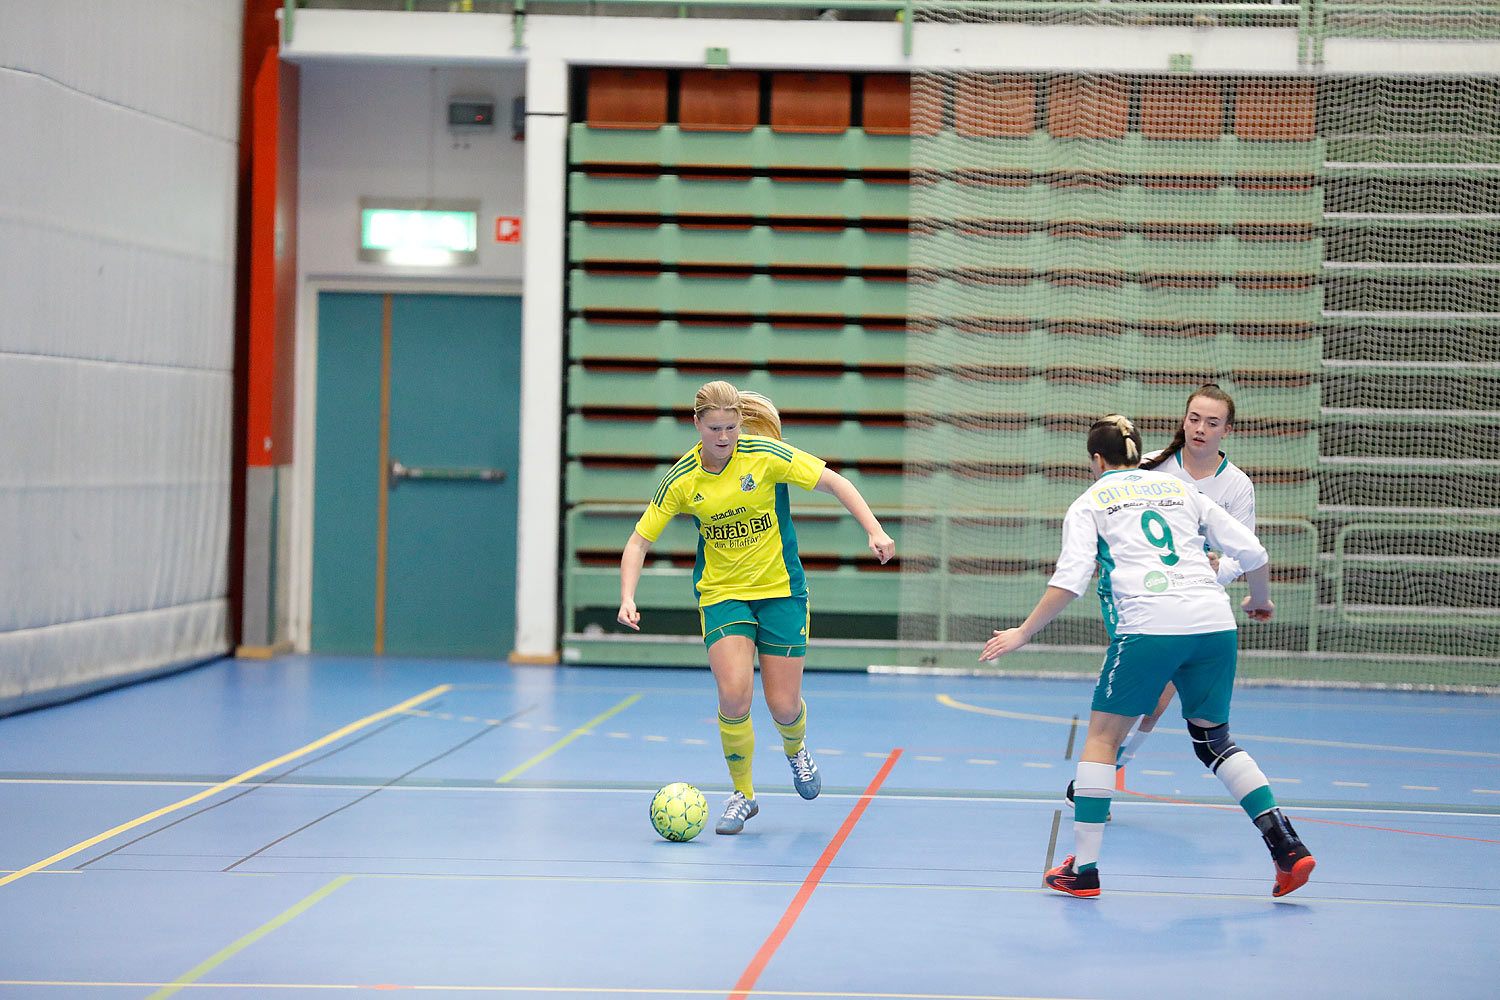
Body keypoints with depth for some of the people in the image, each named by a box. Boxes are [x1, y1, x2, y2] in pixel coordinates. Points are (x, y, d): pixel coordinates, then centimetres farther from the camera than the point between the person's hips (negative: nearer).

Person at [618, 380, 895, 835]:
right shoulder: (681, 480, -9)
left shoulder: (766, 455, -14)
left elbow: (835, 483, -8)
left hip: (781, 590, 0)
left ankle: (796, 750, 37)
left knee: (783, 705, -2)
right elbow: (639, 542, -3)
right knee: (733, 694, -19)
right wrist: (628, 597, -17)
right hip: (721, 593, 1)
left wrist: (875, 531, -19)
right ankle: (742, 794, 4)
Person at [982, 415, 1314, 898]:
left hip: (1147, 626, -4)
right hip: (1214, 622, 4)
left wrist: (1023, 633, 7)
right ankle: (1287, 846, 7)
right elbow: (1251, 552, 19)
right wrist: (1260, 600, 37)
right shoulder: (1181, 489, 24)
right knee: (1213, 740, 19)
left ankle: (1083, 868, 8)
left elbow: (1071, 578, 0)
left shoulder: (1090, 502, 14)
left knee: (1102, 735, 10)